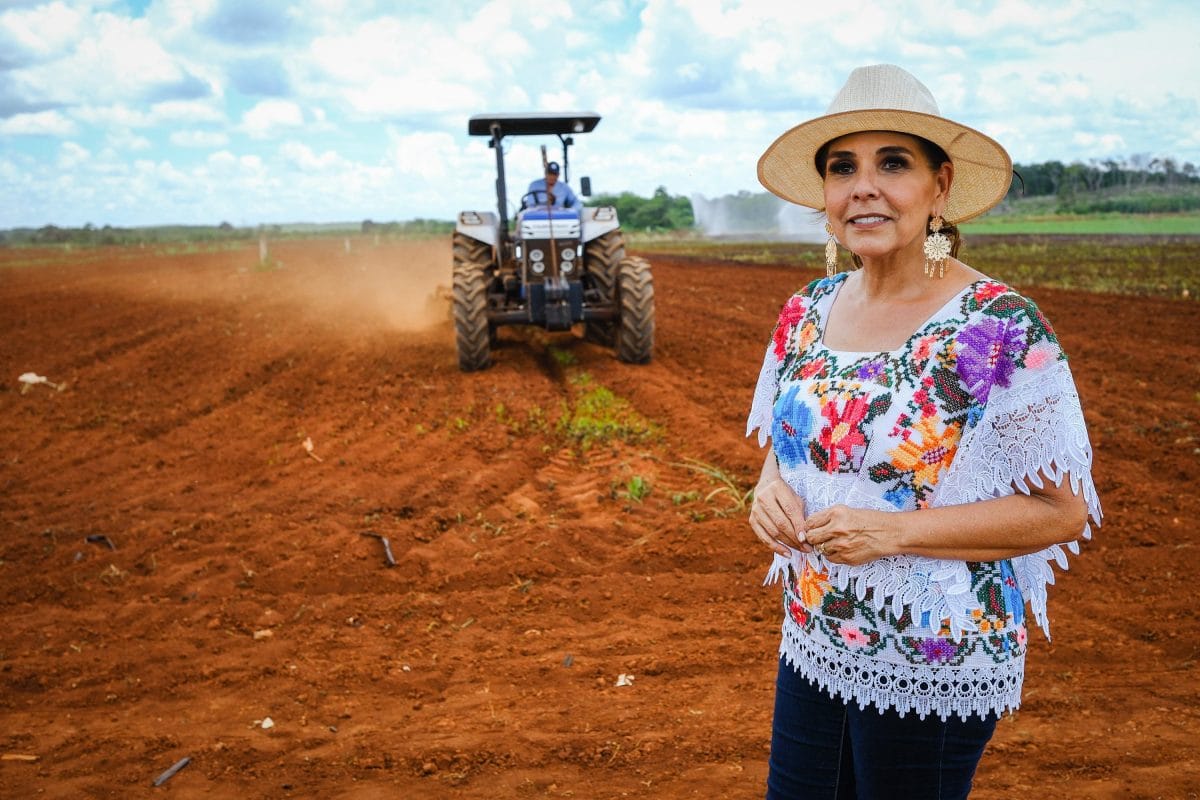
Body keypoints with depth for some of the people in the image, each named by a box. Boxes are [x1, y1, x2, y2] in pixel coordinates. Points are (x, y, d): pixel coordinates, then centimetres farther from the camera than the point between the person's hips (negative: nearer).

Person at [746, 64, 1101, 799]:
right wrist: (771, 487, -8)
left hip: (934, 665, -5)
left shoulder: (1002, 329, -17)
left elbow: (1061, 512, -15)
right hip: (813, 646, 6)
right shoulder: (809, 310, 1)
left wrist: (896, 531, -25)